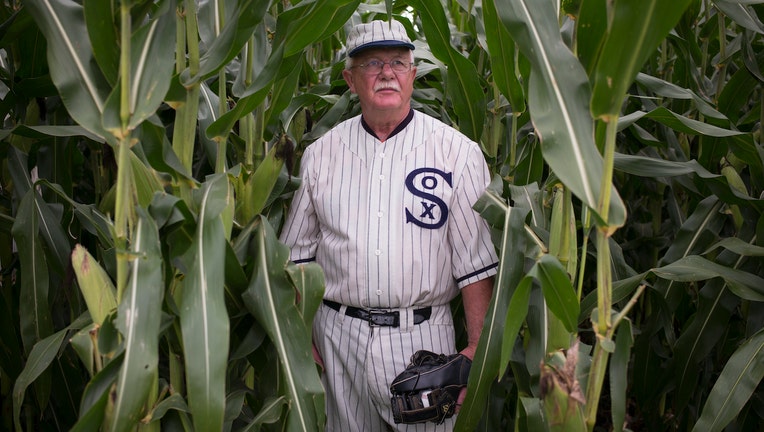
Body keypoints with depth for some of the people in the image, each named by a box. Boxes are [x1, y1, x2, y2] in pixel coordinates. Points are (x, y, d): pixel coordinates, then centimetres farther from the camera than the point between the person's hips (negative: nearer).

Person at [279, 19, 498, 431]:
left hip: (423, 336, -2)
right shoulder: (320, 154, 5)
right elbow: (298, 255, 10)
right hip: (337, 338, 2)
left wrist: (477, 349, -8)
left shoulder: (457, 152, -2)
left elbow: (476, 262, -4)